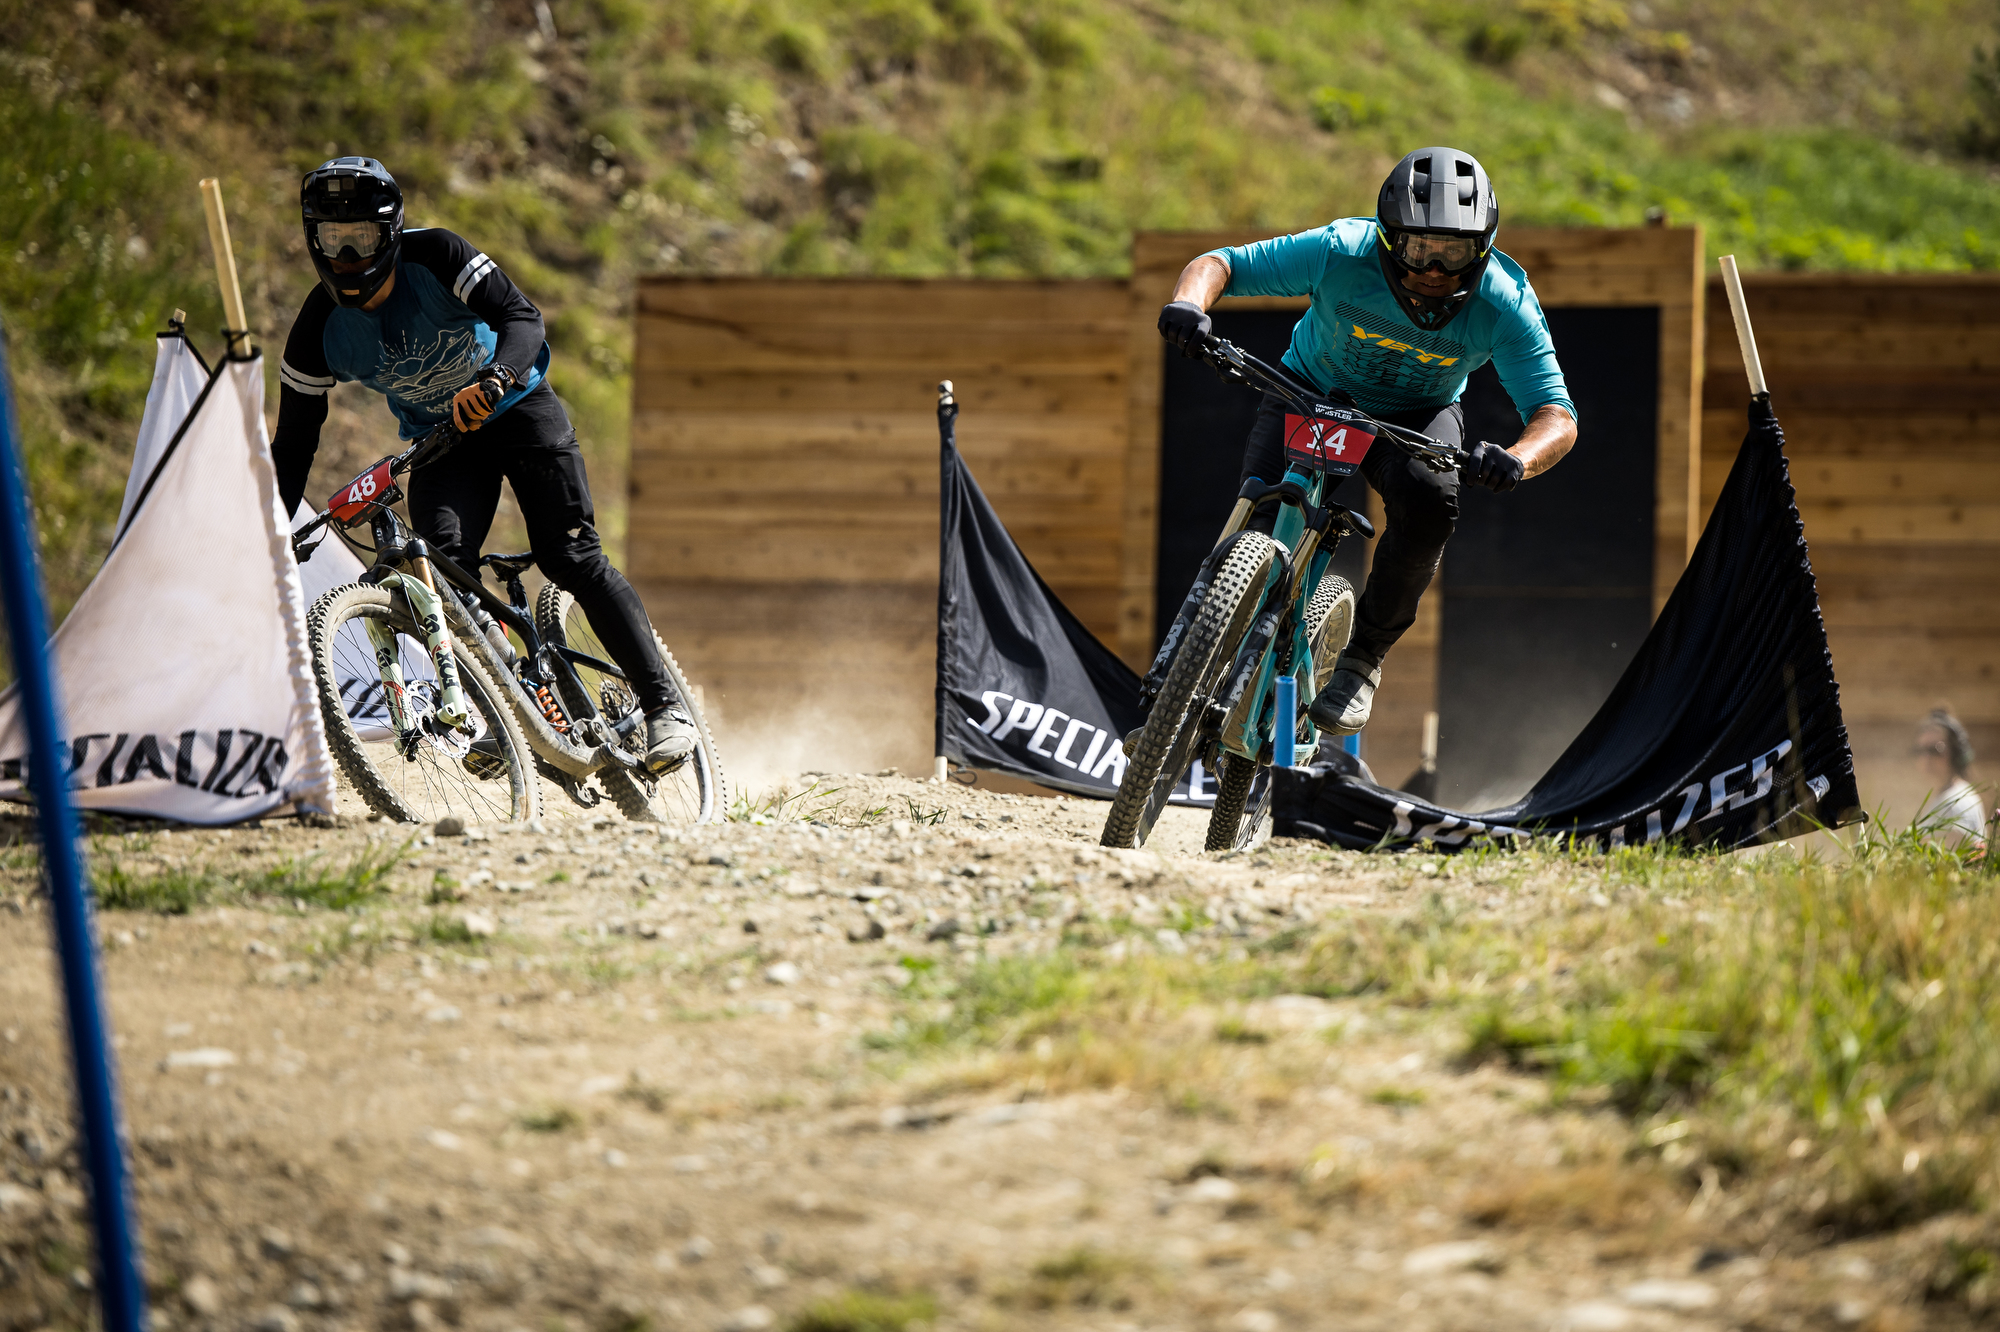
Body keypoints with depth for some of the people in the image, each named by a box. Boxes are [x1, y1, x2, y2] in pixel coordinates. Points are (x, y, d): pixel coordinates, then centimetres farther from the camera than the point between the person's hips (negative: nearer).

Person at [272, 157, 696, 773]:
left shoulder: (435, 256, -24)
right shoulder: (321, 329, -16)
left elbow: (521, 315, -34)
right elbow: (293, 444, -10)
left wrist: (492, 381, -54)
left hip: (518, 406, -3)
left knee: (570, 557, -15)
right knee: (441, 563, -23)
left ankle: (663, 704, -8)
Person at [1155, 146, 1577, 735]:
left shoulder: (1504, 305, -28)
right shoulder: (1341, 254, -31)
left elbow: (1557, 415, -29)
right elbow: (1221, 263, -25)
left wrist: (1517, 460, -53)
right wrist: (1189, 303, -49)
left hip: (1414, 416, 0)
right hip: (1313, 393, 0)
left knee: (1427, 501, -32)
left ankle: (1363, 659, -12)